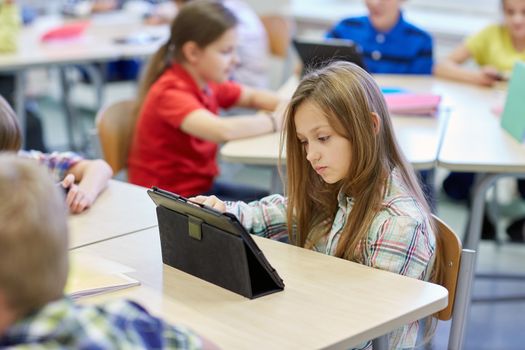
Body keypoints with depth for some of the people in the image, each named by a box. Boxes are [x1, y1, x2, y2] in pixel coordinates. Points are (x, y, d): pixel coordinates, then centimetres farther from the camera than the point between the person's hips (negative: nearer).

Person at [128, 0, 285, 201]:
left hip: (201, 185, 9)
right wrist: (276, 121, -25)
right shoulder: (171, 92, -25)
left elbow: (253, 97, 17)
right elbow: (223, 130, -41)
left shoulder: (207, 83, 1)